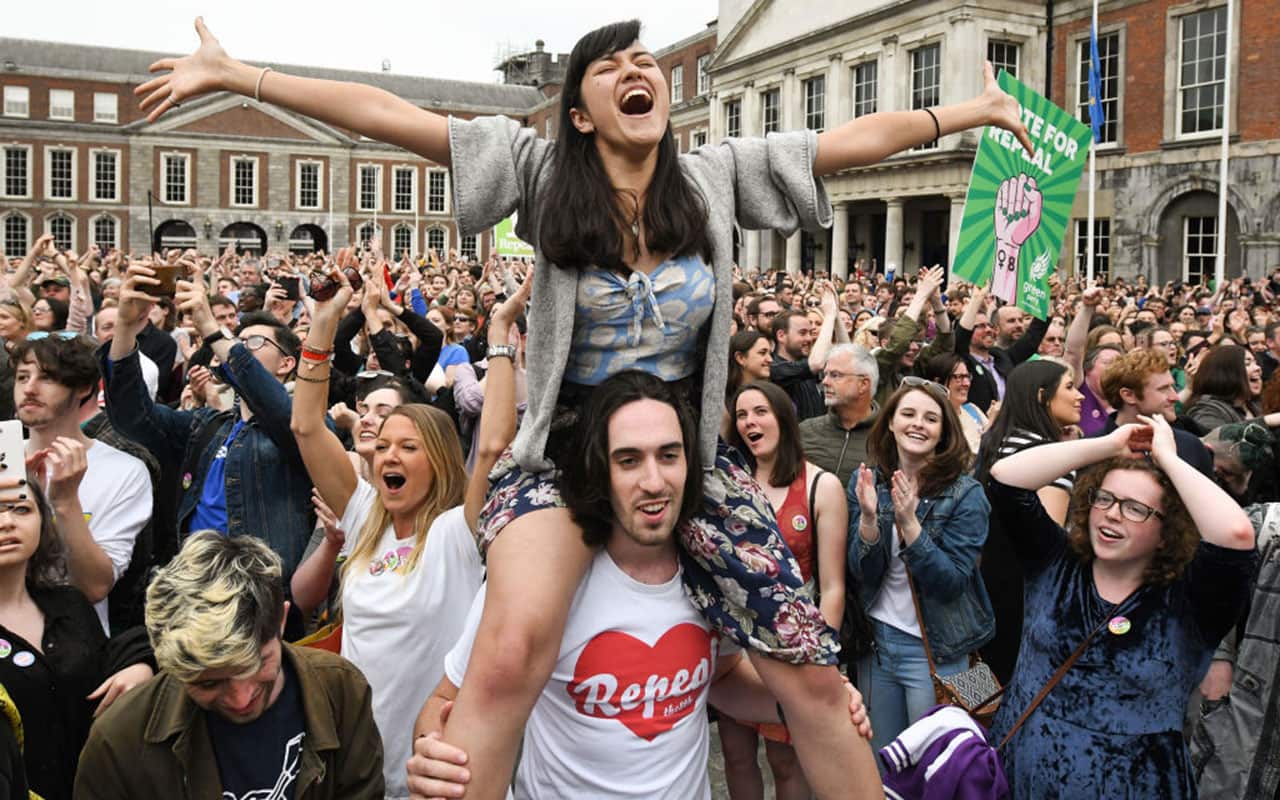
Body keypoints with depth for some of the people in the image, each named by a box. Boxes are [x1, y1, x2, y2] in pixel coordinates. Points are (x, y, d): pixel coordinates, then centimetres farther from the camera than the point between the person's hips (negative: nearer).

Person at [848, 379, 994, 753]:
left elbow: (952, 582, -18)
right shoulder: (866, 481, -3)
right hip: (875, 640, 4)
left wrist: (909, 523, -29)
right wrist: (868, 517, -24)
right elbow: (862, 571, -6)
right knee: (880, 761, 19)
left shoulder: (965, 494, -12)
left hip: (934, 650, -3)